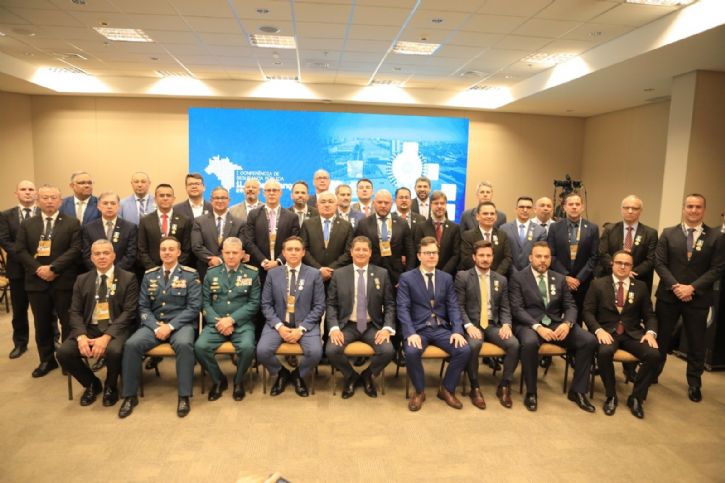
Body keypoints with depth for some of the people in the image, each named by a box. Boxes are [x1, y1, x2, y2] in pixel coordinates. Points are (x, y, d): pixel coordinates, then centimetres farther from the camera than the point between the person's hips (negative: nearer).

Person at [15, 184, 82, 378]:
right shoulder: (27, 224, 11)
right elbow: (20, 250, 3)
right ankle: (47, 360, 25)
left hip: (64, 281, -3)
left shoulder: (72, 223, 1)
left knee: (68, 322, 4)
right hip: (37, 281, 3)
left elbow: (75, 249, -9)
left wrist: (53, 268, -17)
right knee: (42, 324, 12)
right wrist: (38, 269, -12)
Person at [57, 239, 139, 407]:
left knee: (113, 351, -34)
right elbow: (75, 312, 6)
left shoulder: (128, 278, -1)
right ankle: (92, 384, 10)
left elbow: (129, 312, -9)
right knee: (63, 352, -20)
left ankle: (110, 387, 1)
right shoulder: (82, 280, 12)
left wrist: (107, 336, -22)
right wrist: (81, 336, -14)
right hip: (90, 328, 4)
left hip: (116, 329, -4)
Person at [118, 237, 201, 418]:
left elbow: (194, 307, -5)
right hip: (153, 324, 3)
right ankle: (130, 395, -8)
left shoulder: (190, 275, 1)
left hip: (181, 324, -3)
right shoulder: (149, 275, 12)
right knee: (131, 344, -24)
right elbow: (143, 307, 8)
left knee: (184, 344, -35)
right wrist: (156, 326, -10)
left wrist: (170, 326, -16)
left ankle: (184, 396, -22)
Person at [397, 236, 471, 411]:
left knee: (464, 350, -20)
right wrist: (411, 333, -23)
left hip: (441, 328, 3)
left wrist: (457, 331, -12)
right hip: (418, 328, -3)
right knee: (411, 352, -32)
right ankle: (419, 391, -3)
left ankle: (446, 389, 4)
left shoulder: (447, 278, 12)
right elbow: (403, 309, -7)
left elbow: (453, 307, 6)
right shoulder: (406, 278, 1)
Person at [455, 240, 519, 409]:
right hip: (472, 324, -4)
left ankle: (504, 386, -4)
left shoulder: (501, 280, 13)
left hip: (493, 325, 4)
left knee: (514, 344, -24)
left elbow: (505, 308, 12)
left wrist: (506, 324, -9)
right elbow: (459, 306, -4)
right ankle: (475, 388, -14)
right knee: (474, 345, -35)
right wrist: (468, 325, -20)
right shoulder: (463, 277, 1)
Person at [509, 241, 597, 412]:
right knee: (529, 343, -38)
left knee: (590, 340, -18)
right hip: (529, 324, -4)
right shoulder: (518, 278, 0)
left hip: (556, 324, 5)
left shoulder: (560, 279, 14)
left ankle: (577, 391, -2)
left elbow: (570, 306, 9)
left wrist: (567, 323, -14)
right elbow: (517, 309, -9)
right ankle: (531, 393, -16)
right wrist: (537, 326, -23)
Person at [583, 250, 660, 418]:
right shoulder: (598, 284, 5)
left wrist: (651, 332, -9)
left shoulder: (641, 286, 12)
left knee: (654, 355, -25)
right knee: (604, 352, -34)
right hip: (607, 332, -2)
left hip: (633, 333, 3)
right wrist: (598, 330, -18)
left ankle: (636, 397, -4)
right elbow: (588, 311, 0)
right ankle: (611, 396, -9)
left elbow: (649, 315, 12)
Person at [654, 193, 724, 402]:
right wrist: (675, 286, -15)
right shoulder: (668, 233, 2)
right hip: (668, 296, 1)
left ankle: (694, 384, 27)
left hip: (698, 298, 0)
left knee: (696, 344, 10)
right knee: (661, 338, 12)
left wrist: (692, 287, -16)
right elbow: (659, 263, -2)